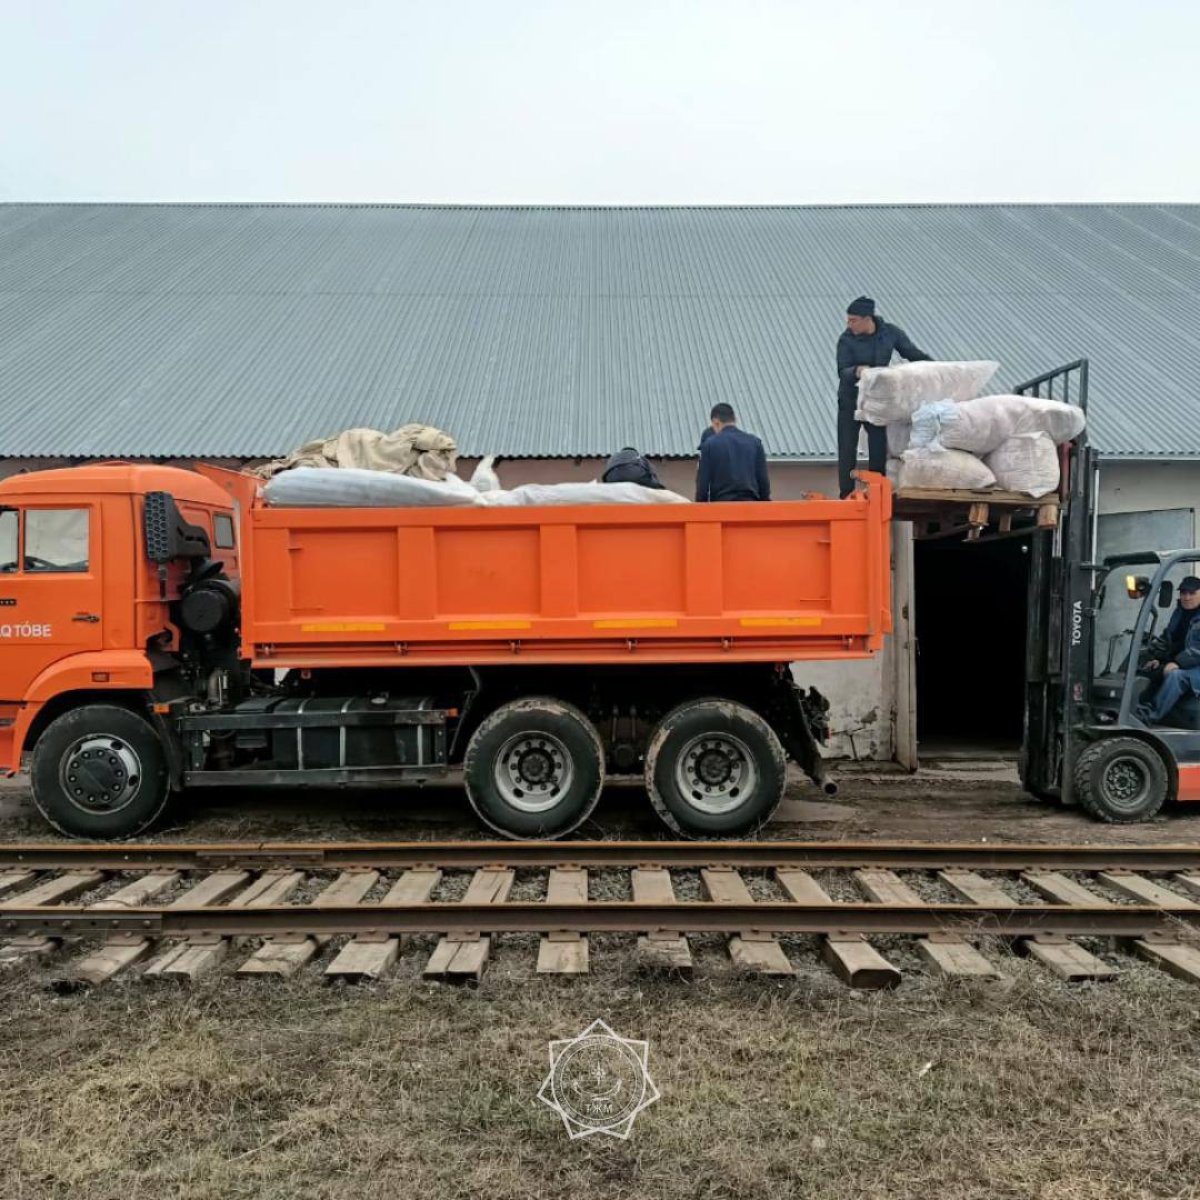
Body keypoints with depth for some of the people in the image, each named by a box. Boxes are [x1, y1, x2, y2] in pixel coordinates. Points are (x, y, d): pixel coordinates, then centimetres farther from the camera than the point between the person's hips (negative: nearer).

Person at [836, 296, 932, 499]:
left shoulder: (890, 333, -6)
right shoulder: (846, 339, -13)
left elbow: (914, 354, 4)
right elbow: (842, 372, -19)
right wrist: (857, 371, -41)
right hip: (851, 399, -1)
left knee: (878, 447, -2)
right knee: (847, 447, 0)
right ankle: (846, 495, 8)